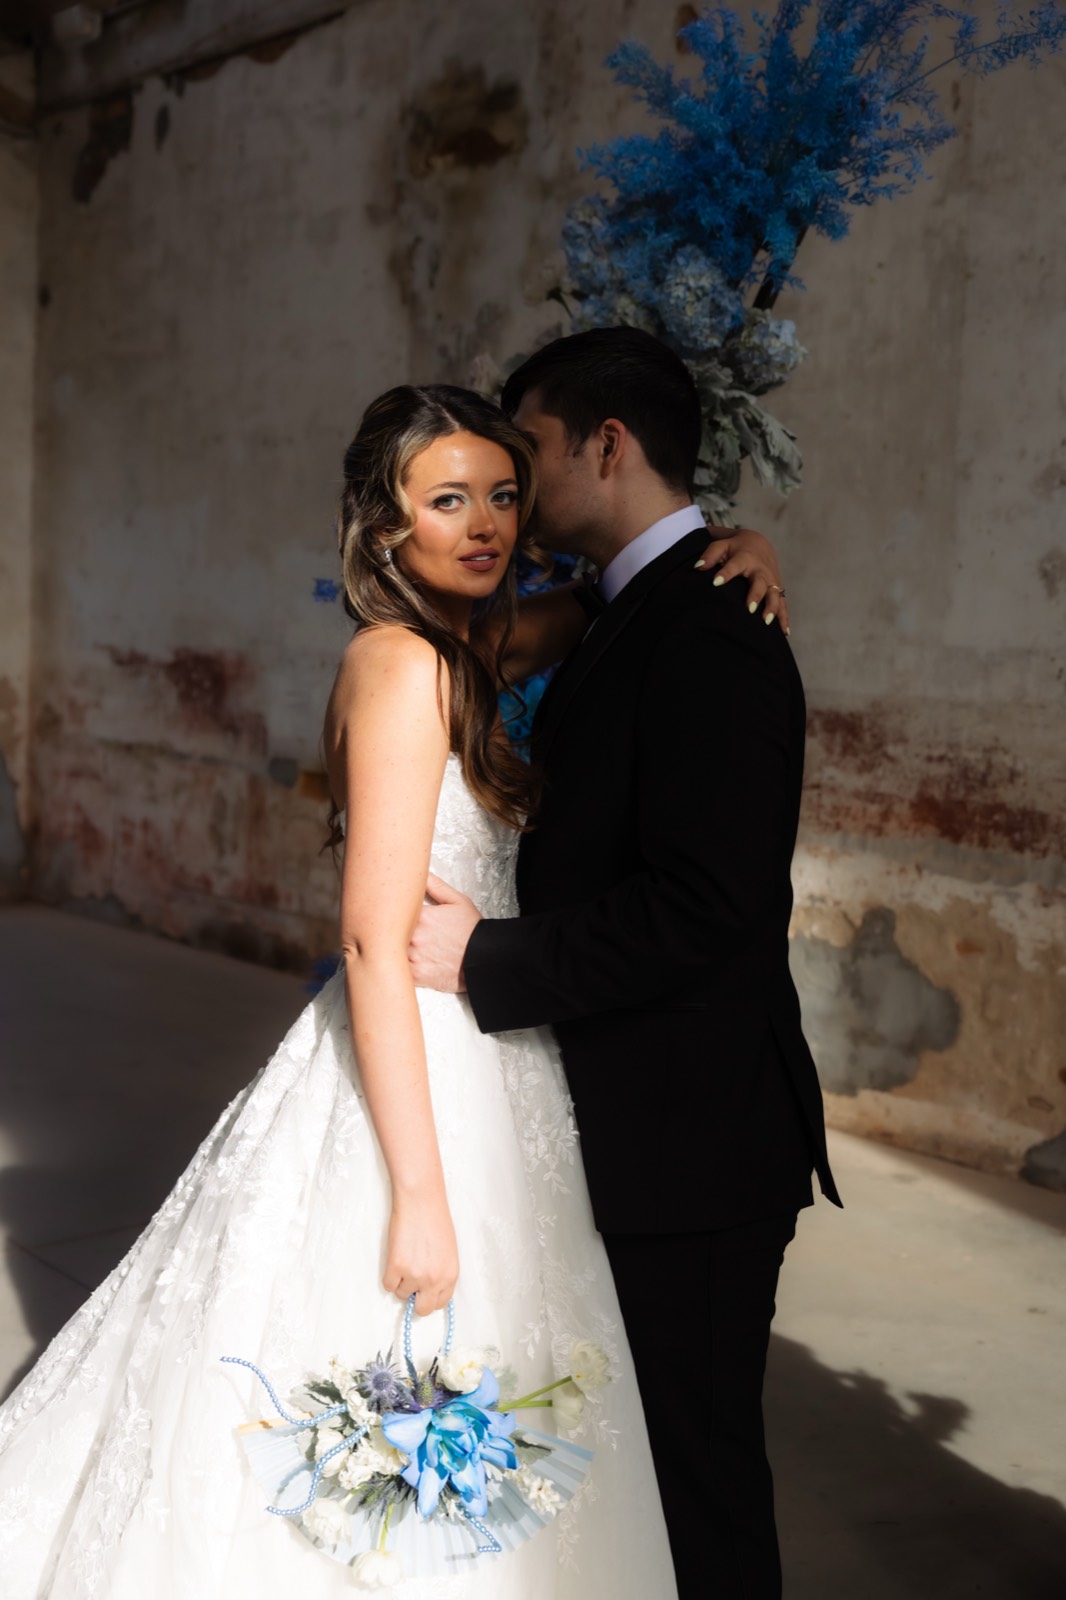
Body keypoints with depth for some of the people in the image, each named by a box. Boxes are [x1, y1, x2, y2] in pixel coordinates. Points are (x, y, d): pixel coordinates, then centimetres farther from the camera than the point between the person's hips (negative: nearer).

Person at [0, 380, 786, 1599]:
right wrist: (421, 1197, -23)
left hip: (465, 1073, 9)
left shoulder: (465, 652, 8)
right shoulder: (402, 664, -18)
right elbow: (376, 943, -22)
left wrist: (733, 543, 0)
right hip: (422, 1090, -9)